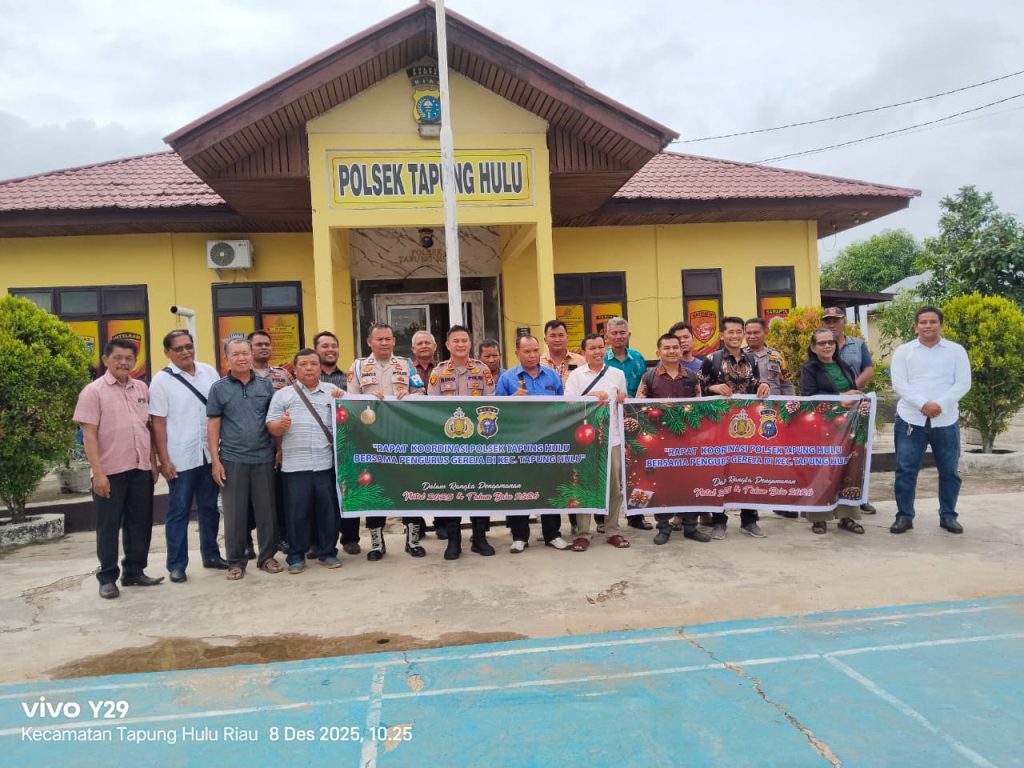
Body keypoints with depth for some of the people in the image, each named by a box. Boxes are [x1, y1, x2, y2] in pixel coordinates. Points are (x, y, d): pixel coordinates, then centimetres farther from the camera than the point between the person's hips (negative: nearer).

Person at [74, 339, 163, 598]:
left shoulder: (142, 389, 9)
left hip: (141, 469, 5)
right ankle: (107, 578, 16)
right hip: (110, 471, -5)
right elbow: (89, 435, -10)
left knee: (140, 524, 11)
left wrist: (153, 462, 10)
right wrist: (98, 473, -15)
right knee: (109, 527, 5)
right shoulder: (94, 391, -6)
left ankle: (134, 571, 24)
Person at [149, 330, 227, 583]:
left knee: (209, 508, 15)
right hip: (181, 458, -4)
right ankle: (176, 565, 14)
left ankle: (211, 555, 28)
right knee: (179, 512, 5)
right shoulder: (162, 380, -5)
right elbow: (158, 424, -6)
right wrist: (164, 460, -10)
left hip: (210, 454, 4)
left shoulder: (209, 372, 5)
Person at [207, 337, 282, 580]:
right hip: (232, 459, -1)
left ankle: (267, 556, 20)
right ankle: (236, 561, 17)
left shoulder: (265, 385, 6)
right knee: (234, 513, 5)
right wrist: (215, 460, -5)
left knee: (267, 510, 7)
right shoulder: (218, 388, 1)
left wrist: (279, 450, 5)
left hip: (264, 458, 2)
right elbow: (213, 425, 1)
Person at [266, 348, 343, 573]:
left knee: (328, 508, 7)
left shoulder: (334, 392, 12)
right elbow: (271, 427, 4)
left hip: (326, 462, 1)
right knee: (297, 510, 3)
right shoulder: (283, 395, 8)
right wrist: (281, 425, -17)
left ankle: (328, 552, 20)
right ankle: (296, 555, 15)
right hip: (295, 465, -1)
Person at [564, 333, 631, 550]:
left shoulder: (618, 374, 11)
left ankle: (613, 530, 17)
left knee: (614, 486, 6)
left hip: (612, 437, 3)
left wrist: (623, 401, -4)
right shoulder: (575, 376, 3)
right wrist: (591, 396, -16)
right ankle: (582, 533, 8)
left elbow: (624, 404, 18)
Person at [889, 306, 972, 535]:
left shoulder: (956, 351, 6)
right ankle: (904, 516, 10)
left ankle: (948, 515, 23)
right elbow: (899, 384, -5)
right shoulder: (903, 351, 4)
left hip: (946, 420, 1)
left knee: (949, 471, 8)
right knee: (905, 470, 0)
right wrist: (922, 404, -18)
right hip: (910, 419, -1)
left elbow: (963, 384, -2)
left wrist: (940, 405, -16)